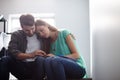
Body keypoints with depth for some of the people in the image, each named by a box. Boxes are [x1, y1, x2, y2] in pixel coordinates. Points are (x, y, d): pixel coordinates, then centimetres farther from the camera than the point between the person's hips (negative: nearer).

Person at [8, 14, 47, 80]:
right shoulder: (16, 35, 6)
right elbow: (12, 52, -12)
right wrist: (31, 55, -21)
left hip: (37, 66, 0)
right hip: (22, 67, 0)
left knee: (41, 60, -33)